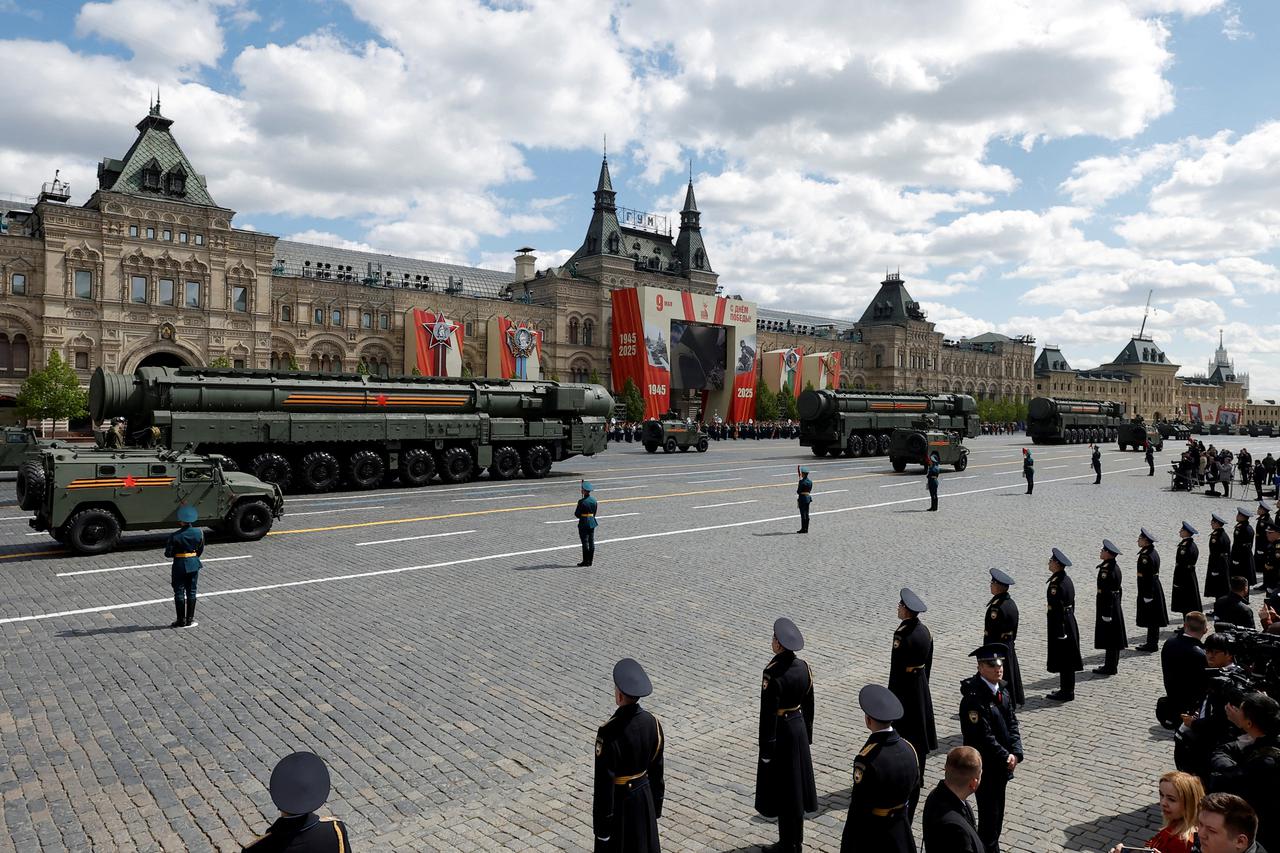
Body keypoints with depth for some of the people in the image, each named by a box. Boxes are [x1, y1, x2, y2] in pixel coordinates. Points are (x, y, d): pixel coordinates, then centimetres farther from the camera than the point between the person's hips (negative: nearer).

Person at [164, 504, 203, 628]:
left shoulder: (175, 536, -18)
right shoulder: (199, 532, -5)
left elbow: (168, 553, -13)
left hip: (179, 565, -4)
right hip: (194, 564, 4)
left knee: (179, 593, 7)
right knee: (191, 592, 11)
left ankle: (181, 621, 11)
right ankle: (189, 620, 15)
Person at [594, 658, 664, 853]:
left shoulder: (609, 732, -26)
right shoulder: (652, 722, -9)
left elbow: (604, 781, -21)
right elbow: (656, 770, 2)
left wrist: (601, 823, -11)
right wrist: (656, 806, 14)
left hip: (618, 800, -5)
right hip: (644, 797, 5)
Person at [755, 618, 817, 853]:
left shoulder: (773, 673, -25)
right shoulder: (804, 667, -3)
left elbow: (768, 714, -21)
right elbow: (808, 706, 7)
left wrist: (766, 750, -12)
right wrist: (807, 734, 19)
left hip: (780, 732, -7)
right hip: (798, 728, 7)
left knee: (783, 789, 7)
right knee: (796, 785, 19)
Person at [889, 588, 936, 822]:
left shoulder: (902, 634, -24)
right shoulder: (925, 631, -1)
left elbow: (896, 669, -20)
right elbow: (928, 663, 9)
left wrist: (891, 697, -12)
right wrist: (922, 684, 20)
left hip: (904, 688, -8)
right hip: (921, 687, 8)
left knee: (904, 734, 5)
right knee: (919, 733, 18)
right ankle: (917, 777, 30)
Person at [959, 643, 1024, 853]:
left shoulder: (1002, 691, 2)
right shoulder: (973, 697, -25)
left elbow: (1012, 724, 3)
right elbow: (984, 737, -24)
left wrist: (1015, 753, -9)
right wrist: (1006, 757, -17)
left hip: (1002, 764, 8)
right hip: (984, 766, -8)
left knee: (997, 811, 21)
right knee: (989, 814, 3)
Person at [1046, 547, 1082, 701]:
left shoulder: (1055, 584, -21)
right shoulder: (1067, 579, 8)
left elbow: (1056, 609, -23)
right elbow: (1072, 603, 16)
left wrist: (1054, 631, -19)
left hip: (1059, 625, -10)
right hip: (1070, 623, 10)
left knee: (1062, 659, 0)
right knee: (1068, 658, 16)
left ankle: (1066, 692, 7)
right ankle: (1068, 689, 26)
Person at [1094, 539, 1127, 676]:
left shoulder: (1106, 569, -21)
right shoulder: (1115, 567, 9)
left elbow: (1107, 592, -23)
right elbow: (1119, 589, 16)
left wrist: (1105, 613, -21)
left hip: (1107, 606, -10)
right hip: (1115, 606, 10)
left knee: (1109, 638, -2)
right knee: (1114, 637, 16)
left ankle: (1110, 667, 5)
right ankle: (1112, 665, 25)